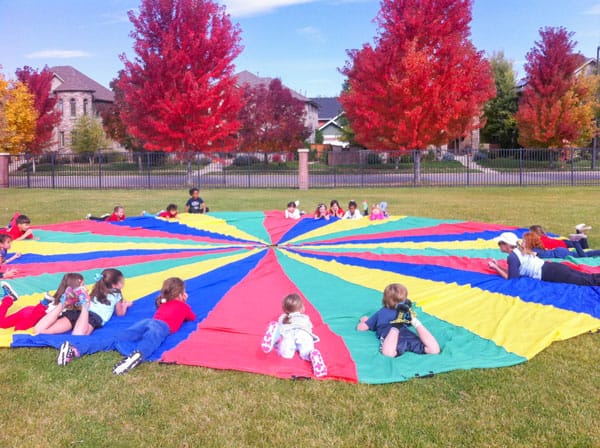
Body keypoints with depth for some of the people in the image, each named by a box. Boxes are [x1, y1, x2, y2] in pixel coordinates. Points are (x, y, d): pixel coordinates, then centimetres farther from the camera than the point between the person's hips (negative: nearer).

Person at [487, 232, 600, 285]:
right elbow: (512, 271, 24)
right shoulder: (518, 251, 17)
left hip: (550, 274, -9)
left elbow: (511, 277, -12)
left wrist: (495, 268, -6)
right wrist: (497, 266, 19)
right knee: (587, 277, 6)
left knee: (588, 281, -12)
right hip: (553, 268, 9)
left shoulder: (512, 257, -12)